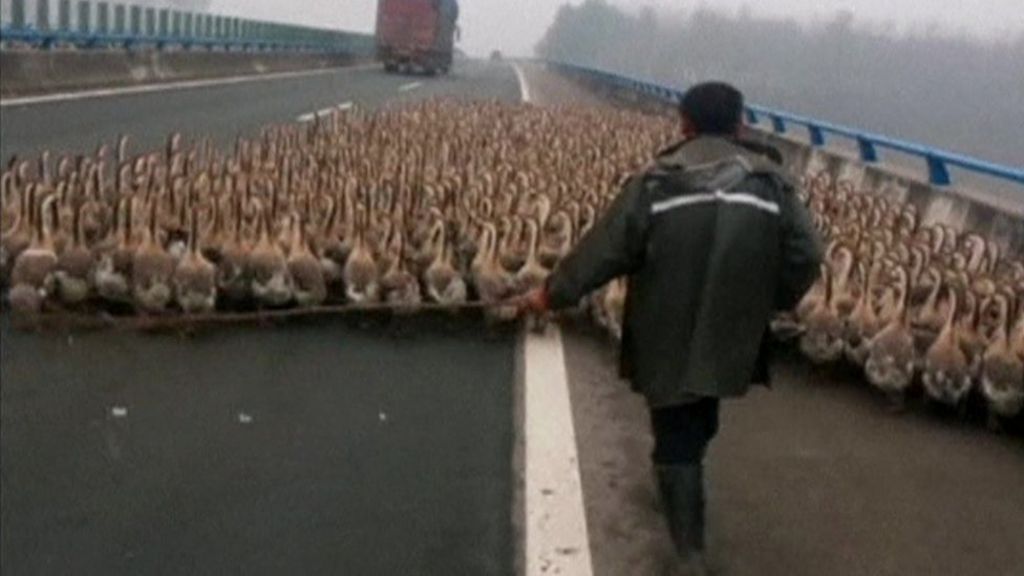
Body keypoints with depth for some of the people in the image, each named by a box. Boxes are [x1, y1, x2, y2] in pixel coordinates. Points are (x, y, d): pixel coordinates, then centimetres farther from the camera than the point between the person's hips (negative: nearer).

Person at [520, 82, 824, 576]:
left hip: (668, 344, -3)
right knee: (698, 425, 26)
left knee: (676, 441, 6)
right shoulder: (772, 182, -3)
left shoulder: (654, 183, -9)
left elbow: (602, 250, -7)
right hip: (730, 342, 3)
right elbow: (805, 256, -6)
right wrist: (771, 300, 12)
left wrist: (551, 295, 6)